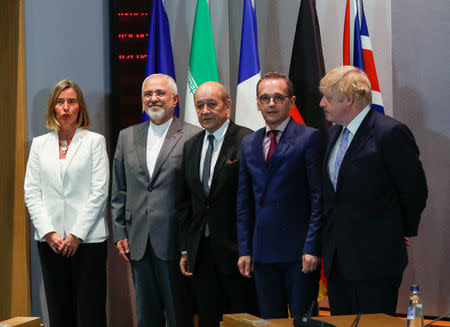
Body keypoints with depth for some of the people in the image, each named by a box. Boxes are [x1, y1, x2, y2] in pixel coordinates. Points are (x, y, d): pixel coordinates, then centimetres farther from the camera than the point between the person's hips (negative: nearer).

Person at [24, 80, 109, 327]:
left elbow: (99, 192, -4)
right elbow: (31, 193, 7)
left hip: (87, 239, -3)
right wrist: (48, 233, -6)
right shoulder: (39, 144, 12)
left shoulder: (95, 141, 3)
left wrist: (77, 234, -10)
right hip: (50, 241, 3)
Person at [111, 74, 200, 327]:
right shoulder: (127, 137, 13)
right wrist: (120, 233, 8)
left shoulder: (192, 137, -4)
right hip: (138, 243, 5)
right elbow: (119, 191, 15)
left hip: (174, 242, -5)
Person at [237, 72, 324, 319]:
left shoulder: (309, 138, -4)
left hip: (299, 252, -5)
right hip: (262, 251, 5)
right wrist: (244, 250, 8)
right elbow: (244, 202, 14)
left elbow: (319, 197, -8)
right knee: (270, 319, 10)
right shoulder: (249, 143, 13)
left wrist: (312, 248, -13)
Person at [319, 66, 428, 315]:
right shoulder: (334, 133, 13)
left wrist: (403, 230, 4)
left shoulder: (391, 133, -14)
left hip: (375, 260, -8)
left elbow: (415, 191, -8)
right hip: (337, 260, 8)